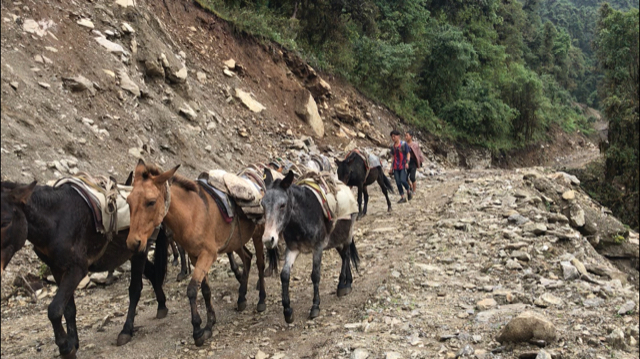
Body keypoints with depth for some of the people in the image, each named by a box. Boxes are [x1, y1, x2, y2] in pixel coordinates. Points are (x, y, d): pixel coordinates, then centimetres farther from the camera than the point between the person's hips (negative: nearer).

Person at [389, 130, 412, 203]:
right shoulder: (392, 146, 12)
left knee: (402, 180, -17)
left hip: (403, 166, -5)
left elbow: (408, 153, -2)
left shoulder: (404, 144, -2)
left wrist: (407, 162, -16)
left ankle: (409, 190, 11)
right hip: (396, 167, 5)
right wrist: (392, 167, 15)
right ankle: (402, 197, 7)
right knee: (398, 182, -1)